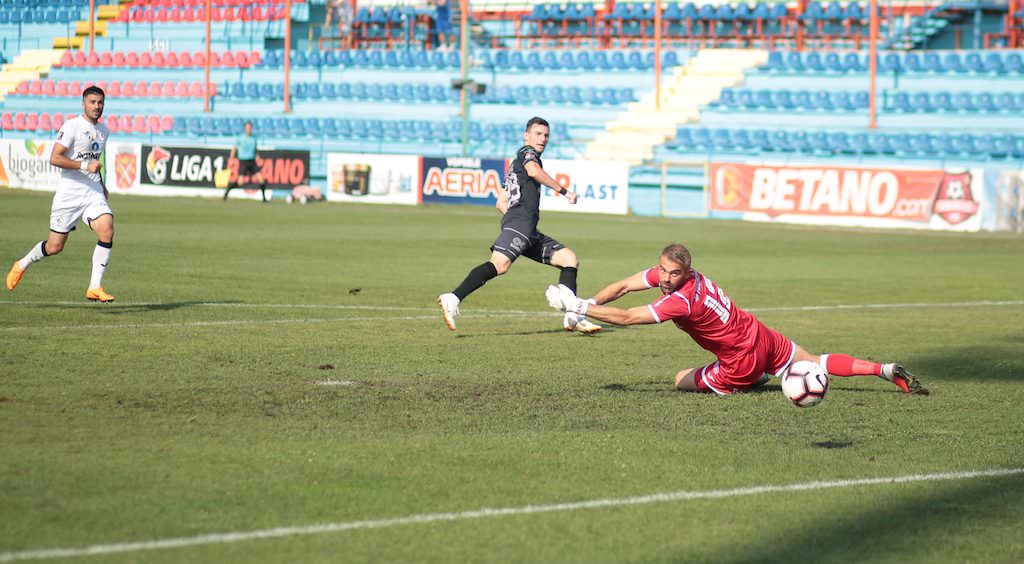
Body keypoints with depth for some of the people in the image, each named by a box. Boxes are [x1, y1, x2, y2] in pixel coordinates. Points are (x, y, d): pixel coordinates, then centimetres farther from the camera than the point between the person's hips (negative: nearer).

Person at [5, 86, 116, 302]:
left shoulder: (103, 130, 13)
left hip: (94, 193, 5)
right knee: (55, 246, 2)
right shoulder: (72, 126, -10)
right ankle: (21, 266, 32)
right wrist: (85, 166, -23)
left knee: (107, 232, -19)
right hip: (69, 193, -5)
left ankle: (95, 288, -13)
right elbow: (55, 158, -18)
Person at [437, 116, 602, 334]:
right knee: (500, 264, -29)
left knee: (570, 260, 8)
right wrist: (563, 190, -13)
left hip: (530, 233, 10)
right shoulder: (526, 152, 8)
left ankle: (572, 316, -2)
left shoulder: (515, 164, 34)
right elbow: (533, 171, -16)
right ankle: (453, 299, -39)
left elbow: (501, 203, 32)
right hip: (521, 220, -10)